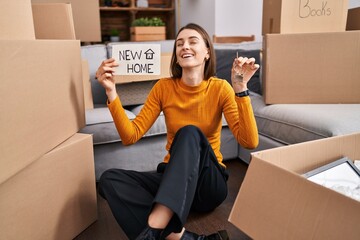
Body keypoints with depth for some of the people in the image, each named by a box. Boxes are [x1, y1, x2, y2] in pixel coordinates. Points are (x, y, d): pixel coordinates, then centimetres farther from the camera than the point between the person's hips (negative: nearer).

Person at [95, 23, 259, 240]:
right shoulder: (164, 87, -2)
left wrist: (240, 88, -26)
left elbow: (250, 141, -18)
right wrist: (111, 91, -15)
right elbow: (130, 136, -6)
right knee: (110, 179, -22)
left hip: (209, 182, -2)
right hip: (172, 178, 3)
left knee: (191, 133, -34)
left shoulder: (220, 88, -8)